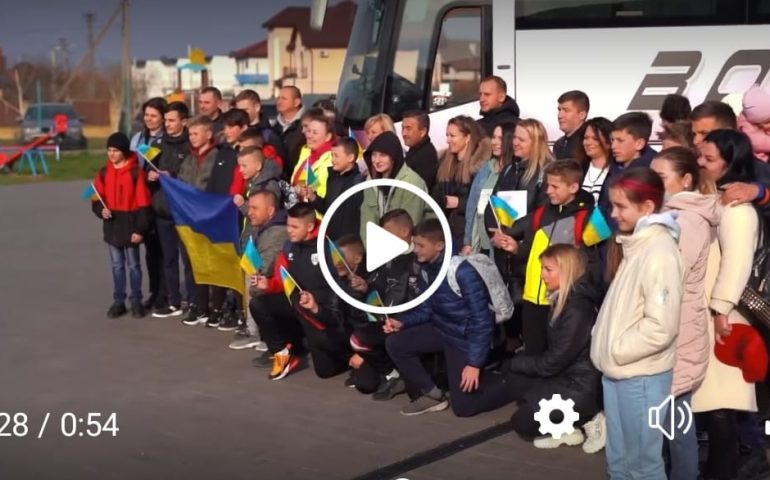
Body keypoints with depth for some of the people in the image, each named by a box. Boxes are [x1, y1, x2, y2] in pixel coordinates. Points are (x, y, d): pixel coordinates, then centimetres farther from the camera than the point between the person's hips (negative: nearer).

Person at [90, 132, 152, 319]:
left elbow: (143, 203, -10)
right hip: (111, 226, 4)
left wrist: (140, 229, -13)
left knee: (133, 265, 5)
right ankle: (118, 302, 18)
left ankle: (136, 301, 15)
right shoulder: (104, 172, 5)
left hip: (130, 226, -4)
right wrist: (101, 209, -12)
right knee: (117, 266, 11)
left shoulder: (136, 172, -10)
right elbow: (97, 198, 11)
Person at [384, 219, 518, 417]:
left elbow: (482, 320, -26)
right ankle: (432, 394, 6)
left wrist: (474, 363, -24)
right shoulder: (426, 269, -3)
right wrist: (402, 322, -14)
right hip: (442, 329, 8)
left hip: (465, 338, -8)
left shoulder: (463, 271, -29)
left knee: (463, 407, -5)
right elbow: (426, 310, 6)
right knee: (395, 343, -8)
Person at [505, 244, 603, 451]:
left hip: (581, 387, -9)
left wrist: (516, 362, -5)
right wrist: (519, 361, -1)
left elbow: (552, 363, -19)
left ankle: (588, 420, 3)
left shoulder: (577, 308, -24)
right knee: (514, 374, 7)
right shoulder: (564, 299, 5)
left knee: (522, 422, -5)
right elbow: (556, 355, 11)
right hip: (567, 377, 9)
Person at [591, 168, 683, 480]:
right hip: (617, 372, 9)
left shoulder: (660, 252, -17)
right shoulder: (634, 245, 11)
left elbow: (661, 327, -23)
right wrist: (604, 343, 5)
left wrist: (615, 351, -13)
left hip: (641, 376, -9)